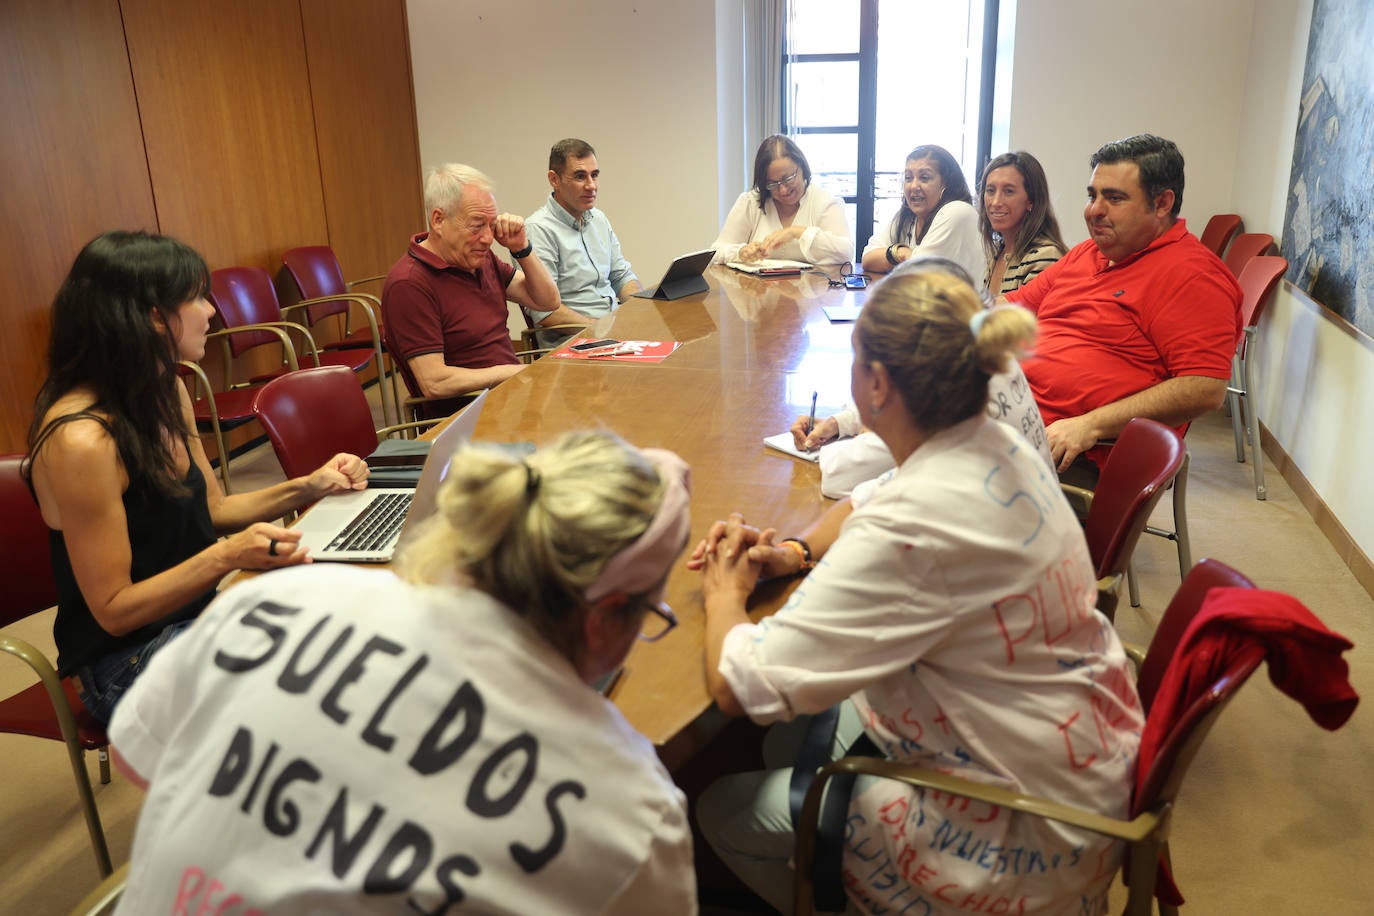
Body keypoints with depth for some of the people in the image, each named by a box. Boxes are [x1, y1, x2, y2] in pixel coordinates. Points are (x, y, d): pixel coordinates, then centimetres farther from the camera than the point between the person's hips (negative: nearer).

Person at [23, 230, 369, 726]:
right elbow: (114, 610, -19)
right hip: (129, 659, -8)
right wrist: (226, 557, -32)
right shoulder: (81, 440, -24)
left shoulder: (168, 395, 2)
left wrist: (305, 488, -1)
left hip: (199, 615, 8)